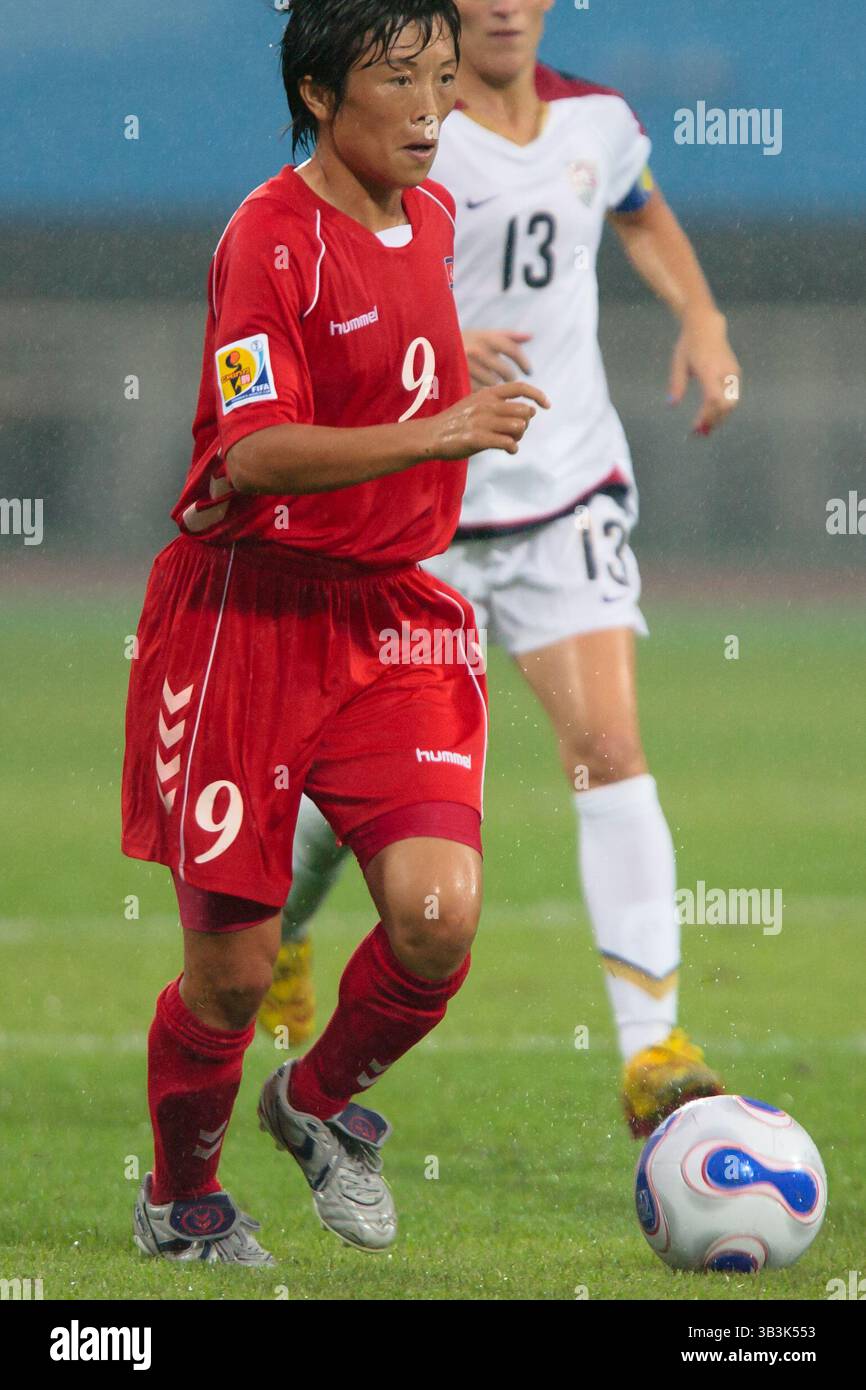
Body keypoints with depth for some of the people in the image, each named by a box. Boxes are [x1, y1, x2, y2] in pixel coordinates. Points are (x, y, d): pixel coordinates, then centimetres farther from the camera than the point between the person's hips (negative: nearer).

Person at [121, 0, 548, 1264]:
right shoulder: (270, 240, -15)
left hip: (396, 613, 6)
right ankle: (181, 1199, 27)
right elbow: (256, 455, -26)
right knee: (233, 963, -1)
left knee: (438, 917, -15)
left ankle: (321, 1103, 16)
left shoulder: (432, 214, 8)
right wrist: (434, 437, -34)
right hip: (248, 617, -6)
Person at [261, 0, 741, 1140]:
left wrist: (702, 319, 8)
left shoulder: (596, 121, 3)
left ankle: (655, 1056, -17)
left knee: (609, 747, -15)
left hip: (567, 492, 2)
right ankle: (278, 958, 43)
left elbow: (643, 215, 26)